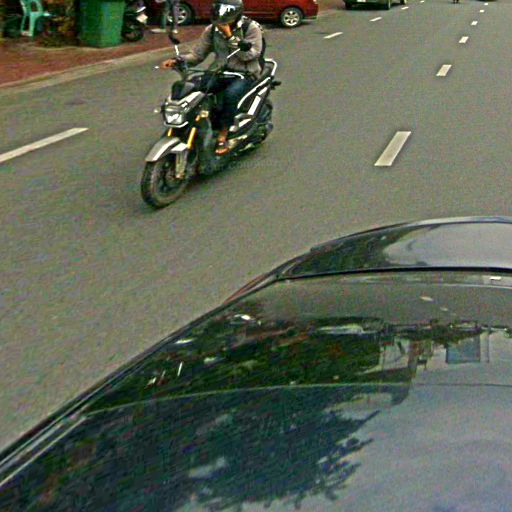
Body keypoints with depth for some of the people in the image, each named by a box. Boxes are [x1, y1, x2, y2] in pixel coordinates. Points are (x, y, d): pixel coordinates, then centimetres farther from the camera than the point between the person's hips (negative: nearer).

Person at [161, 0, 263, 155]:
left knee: (231, 94, -37)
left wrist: (230, 36, -24)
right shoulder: (212, 30, 4)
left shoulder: (251, 28, -8)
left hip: (245, 74, -5)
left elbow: (249, 55, -19)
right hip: (220, 73, 5)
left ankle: (223, 136, -25)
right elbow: (197, 54, 4)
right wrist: (178, 60, -13)